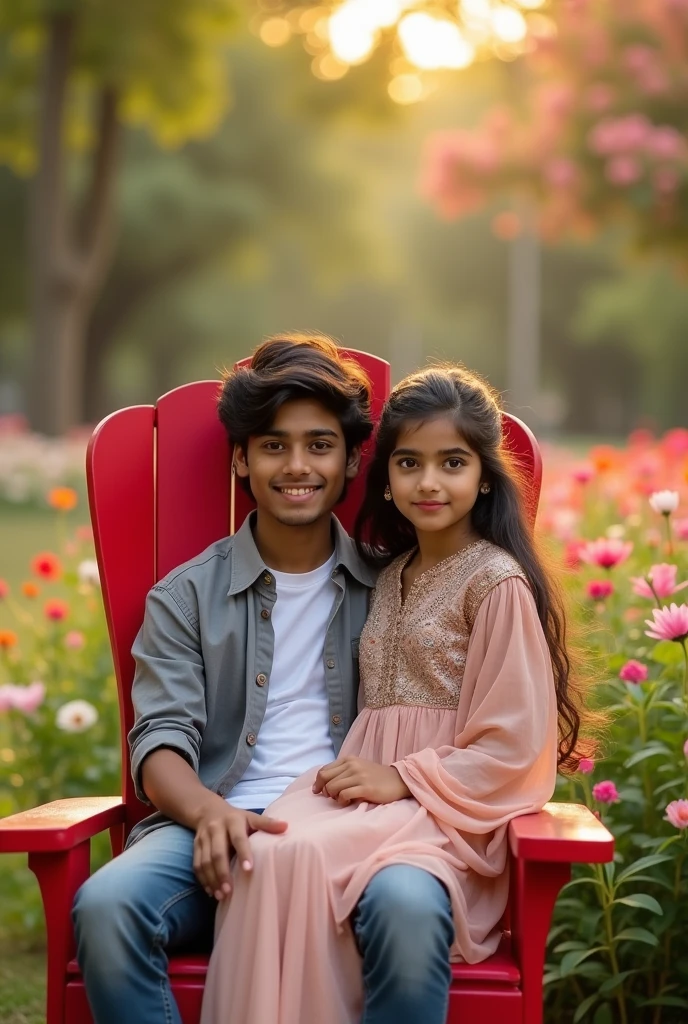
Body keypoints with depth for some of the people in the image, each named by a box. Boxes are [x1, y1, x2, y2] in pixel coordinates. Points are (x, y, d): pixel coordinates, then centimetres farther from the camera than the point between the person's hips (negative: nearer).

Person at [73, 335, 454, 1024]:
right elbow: (161, 737, 5)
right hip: (219, 832, 1)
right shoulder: (187, 597, 15)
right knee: (106, 904, -32)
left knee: (409, 908, -37)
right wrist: (208, 811, -18)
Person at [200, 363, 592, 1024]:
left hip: (447, 809, -6)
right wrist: (357, 773, 3)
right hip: (375, 793, 6)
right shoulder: (391, 574, 21)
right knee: (265, 855, -29)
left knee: (300, 855, -35)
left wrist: (402, 778, -11)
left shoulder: (497, 581, -2)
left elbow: (513, 746, -7)